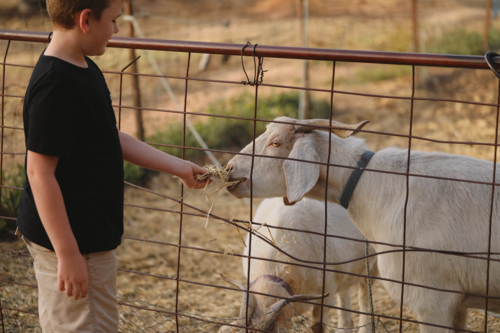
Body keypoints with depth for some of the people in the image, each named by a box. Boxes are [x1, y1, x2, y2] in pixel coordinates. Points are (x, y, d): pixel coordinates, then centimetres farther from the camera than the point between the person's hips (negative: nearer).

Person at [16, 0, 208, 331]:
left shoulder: (86, 69, 9)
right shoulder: (54, 84, -23)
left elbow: (114, 139, 17)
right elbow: (39, 171, -25)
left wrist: (179, 167, 16)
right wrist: (67, 253, -24)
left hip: (95, 237, 10)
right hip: (69, 241, -10)